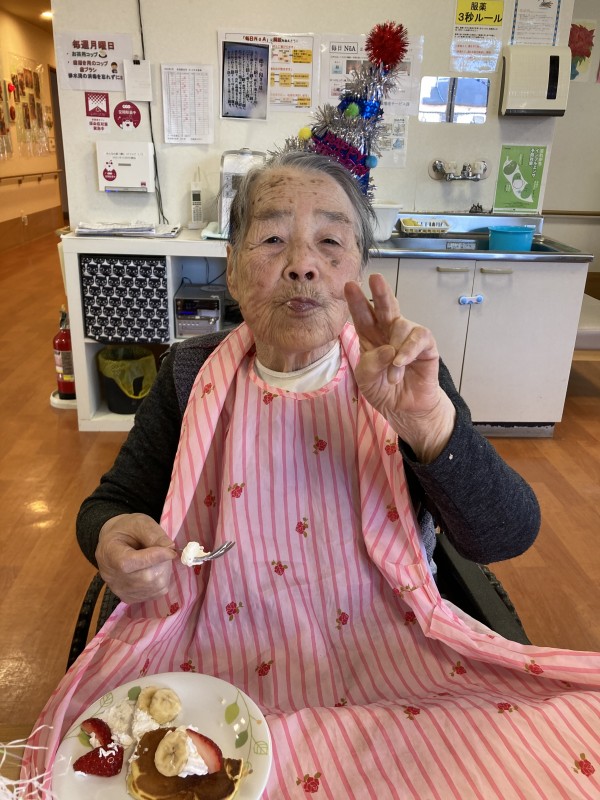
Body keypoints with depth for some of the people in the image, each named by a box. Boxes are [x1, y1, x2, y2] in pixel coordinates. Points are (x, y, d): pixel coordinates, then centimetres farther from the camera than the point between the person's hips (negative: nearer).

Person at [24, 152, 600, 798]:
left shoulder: (405, 377, -6)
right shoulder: (190, 377, -3)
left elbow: (506, 538, -13)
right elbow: (112, 500, 6)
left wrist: (430, 422, -32)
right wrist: (111, 539, -18)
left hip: (391, 660, 0)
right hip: (227, 662, 1)